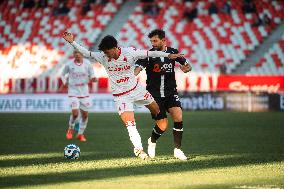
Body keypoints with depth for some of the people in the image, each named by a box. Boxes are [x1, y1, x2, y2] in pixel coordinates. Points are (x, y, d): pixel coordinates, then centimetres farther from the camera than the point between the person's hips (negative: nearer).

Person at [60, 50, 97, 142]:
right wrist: (64, 82, -3)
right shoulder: (69, 65, -6)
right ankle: (71, 129, 11)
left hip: (84, 93, 2)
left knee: (85, 115, 5)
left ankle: (80, 134, 24)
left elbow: (92, 76, 2)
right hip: (73, 93, -2)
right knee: (75, 113, -17)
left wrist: (93, 79, -20)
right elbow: (63, 74, 12)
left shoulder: (87, 64, -5)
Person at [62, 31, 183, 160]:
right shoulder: (103, 57, -12)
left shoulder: (129, 53, -16)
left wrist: (168, 55, -12)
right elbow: (86, 53, -11)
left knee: (156, 109, 16)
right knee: (129, 123, -15)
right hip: (121, 96, -1)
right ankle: (139, 149, -7)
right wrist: (72, 42, -22)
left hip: (136, 89, 1)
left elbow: (149, 54, -12)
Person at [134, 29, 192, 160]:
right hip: (155, 94, -2)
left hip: (171, 92, 2)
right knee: (162, 126, -4)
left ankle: (177, 150, -5)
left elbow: (187, 65, 13)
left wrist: (186, 68, -11)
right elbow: (138, 68, -22)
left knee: (178, 117, -19)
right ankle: (152, 142, 30)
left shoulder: (173, 52, 2)